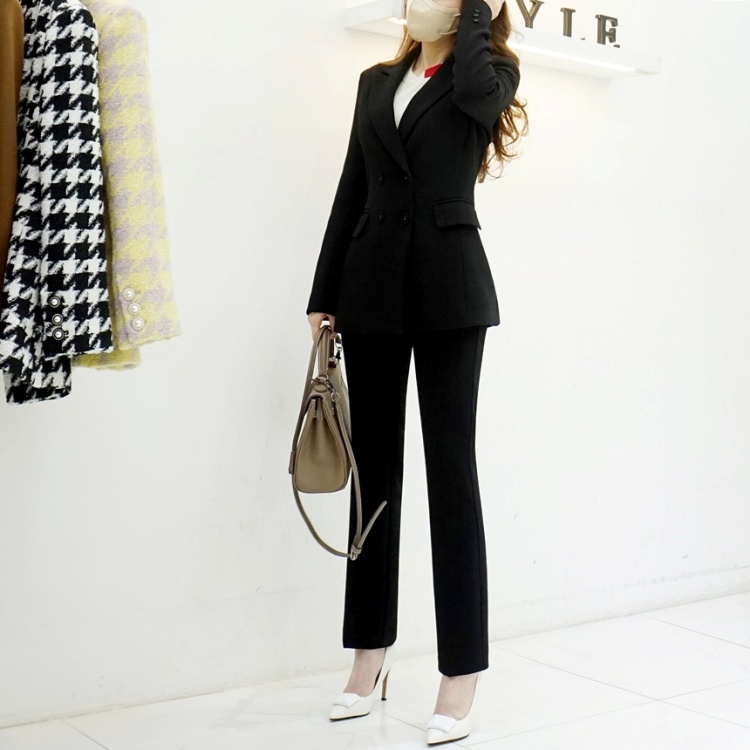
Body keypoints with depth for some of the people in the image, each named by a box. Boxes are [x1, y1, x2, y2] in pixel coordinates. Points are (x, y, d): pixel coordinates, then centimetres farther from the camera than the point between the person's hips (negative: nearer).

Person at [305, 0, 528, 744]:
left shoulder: (491, 73, 5)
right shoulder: (376, 81, 17)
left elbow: (474, 90, -21)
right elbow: (351, 191, 14)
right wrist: (324, 295, 9)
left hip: (448, 291, -4)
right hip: (372, 290, 5)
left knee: (450, 470, -4)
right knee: (373, 468, 8)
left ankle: (461, 674, 2)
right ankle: (371, 652, 20)